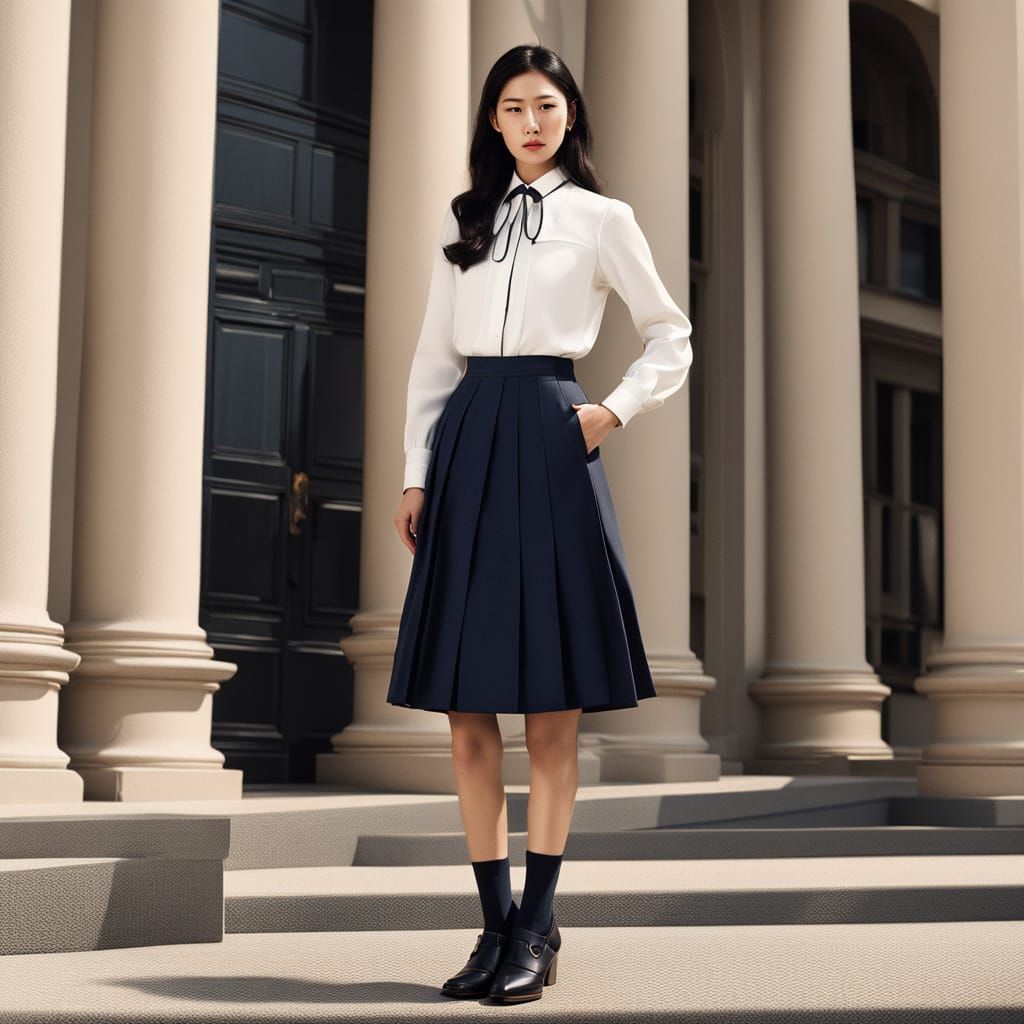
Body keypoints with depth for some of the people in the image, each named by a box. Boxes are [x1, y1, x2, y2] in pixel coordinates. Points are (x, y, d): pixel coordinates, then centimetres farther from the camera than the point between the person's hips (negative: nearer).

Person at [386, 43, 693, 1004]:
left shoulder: (603, 219, 7)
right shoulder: (463, 219, 16)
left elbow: (671, 339, 12)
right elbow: (433, 357, 14)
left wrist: (616, 409, -3)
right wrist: (417, 474, 7)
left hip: (549, 438, -4)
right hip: (466, 439, 4)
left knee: (551, 707, -3)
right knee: (465, 706, 1)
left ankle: (537, 926, 5)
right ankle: (496, 922, 9)